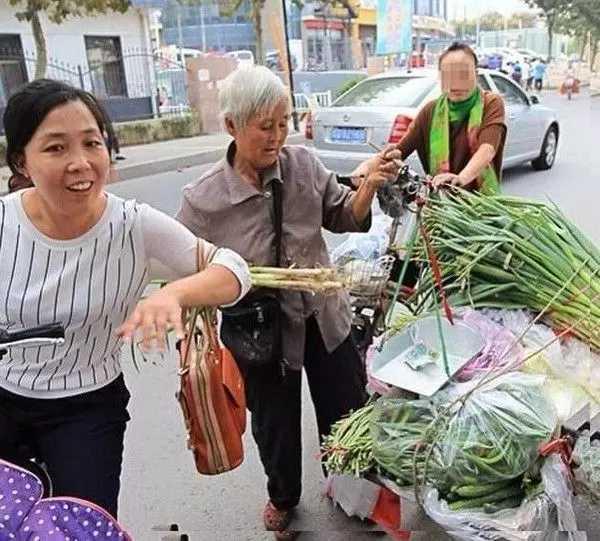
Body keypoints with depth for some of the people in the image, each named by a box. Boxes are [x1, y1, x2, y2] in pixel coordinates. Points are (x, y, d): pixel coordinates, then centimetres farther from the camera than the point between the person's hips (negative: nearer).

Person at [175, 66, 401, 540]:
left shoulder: (304, 164, -11)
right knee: (276, 424, 19)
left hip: (326, 318, 3)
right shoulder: (203, 200, -18)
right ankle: (283, 497, 52)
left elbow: (346, 219, 0)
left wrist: (368, 186, -18)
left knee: (348, 413, 19)